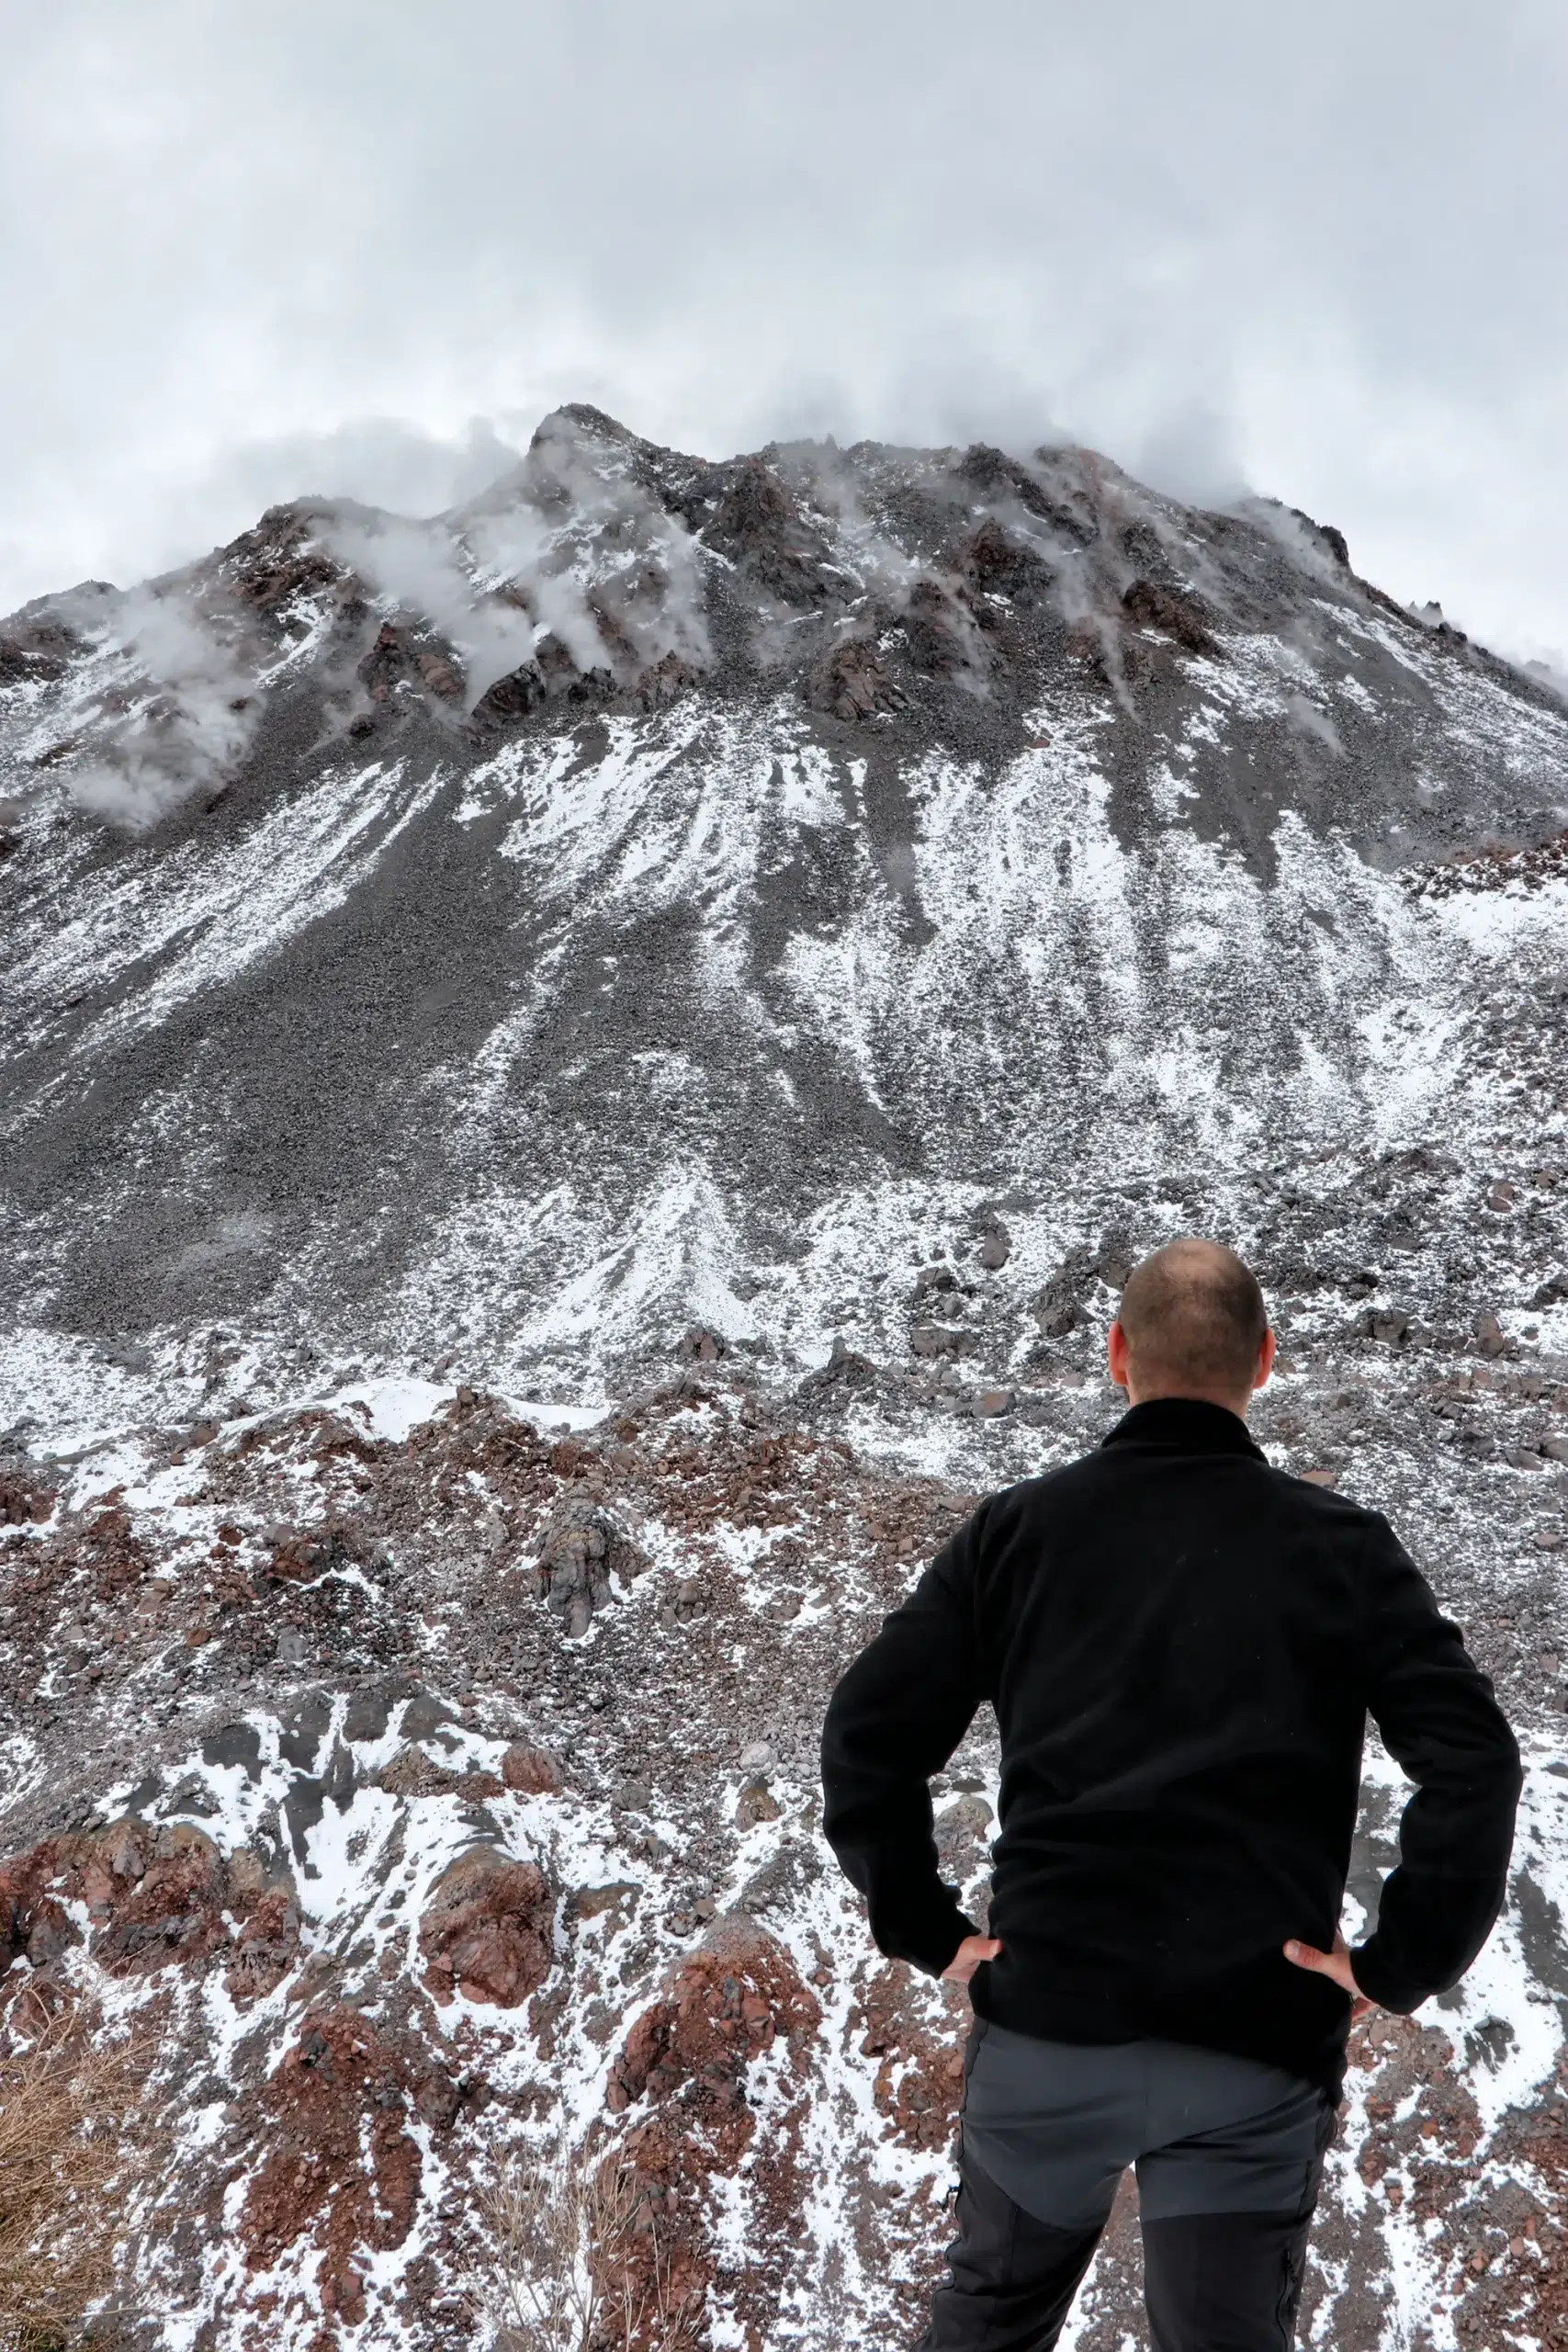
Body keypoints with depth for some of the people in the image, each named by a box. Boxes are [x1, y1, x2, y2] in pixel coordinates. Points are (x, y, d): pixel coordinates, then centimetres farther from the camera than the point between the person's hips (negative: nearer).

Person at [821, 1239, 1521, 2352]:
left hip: (1045, 2021, 2)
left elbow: (867, 1735, -2)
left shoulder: (1019, 1528, 1)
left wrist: (925, 1927, 5)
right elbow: (1474, 1758, -11)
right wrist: (1403, 1962, -4)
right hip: (1257, 2050, -1)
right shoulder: (1340, 1544, -2)